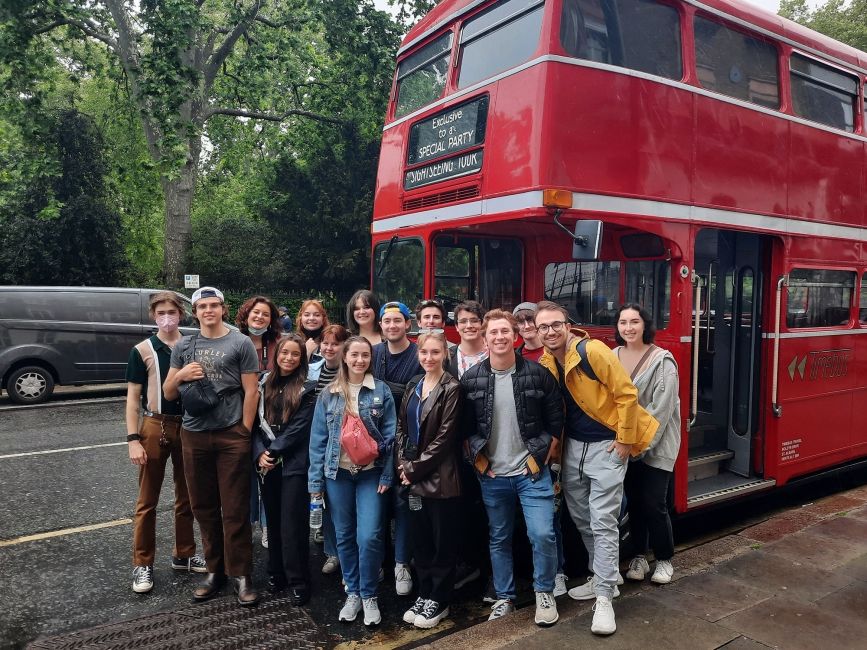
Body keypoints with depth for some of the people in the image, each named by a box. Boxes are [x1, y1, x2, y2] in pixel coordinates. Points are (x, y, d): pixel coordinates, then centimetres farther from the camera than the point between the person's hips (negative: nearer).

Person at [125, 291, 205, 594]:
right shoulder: (142, 350, -2)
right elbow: (133, 398, -3)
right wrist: (133, 439, -11)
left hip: (189, 427, 3)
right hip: (155, 427, -3)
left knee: (187, 497, 13)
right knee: (147, 500, 5)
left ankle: (184, 555, 28)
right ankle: (142, 564, 17)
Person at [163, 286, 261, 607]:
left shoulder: (241, 343, -1)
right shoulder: (183, 347, 11)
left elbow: (251, 391, -3)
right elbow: (168, 394, 14)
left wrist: (244, 431, -7)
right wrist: (180, 375, -7)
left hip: (231, 436, -4)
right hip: (193, 436, 4)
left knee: (235, 510, 0)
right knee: (204, 508, 12)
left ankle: (241, 574, 10)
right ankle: (214, 570, 25)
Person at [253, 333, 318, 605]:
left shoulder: (308, 388, -4)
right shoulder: (264, 385, 8)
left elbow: (299, 428, -10)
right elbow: (257, 422, 5)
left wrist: (274, 451, -12)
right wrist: (260, 453, -9)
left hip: (294, 464, -4)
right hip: (267, 464, 4)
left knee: (292, 524, -3)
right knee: (273, 521, 13)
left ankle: (298, 582, 8)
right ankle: (277, 574, 28)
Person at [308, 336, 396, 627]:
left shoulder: (381, 390, -1)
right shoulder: (328, 393, 3)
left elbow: (390, 435, -2)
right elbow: (318, 438, 3)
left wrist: (387, 475, -8)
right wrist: (316, 480, -1)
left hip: (370, 473, -2)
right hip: (337, 473, 2)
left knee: (369, 537, -7)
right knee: (344, 536, 10)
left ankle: (369, 595, 14)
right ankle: (352, 593, 28)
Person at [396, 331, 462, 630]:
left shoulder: (451, 388, -9)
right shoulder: (413, 386, 10)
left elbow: (444, 436, -14)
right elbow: (401, 427, 11)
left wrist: (416, 468, -13)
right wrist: (402, 465, -1)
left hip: (440, 476, -6)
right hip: (413, 476, 6)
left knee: (443, 540, 7)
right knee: (419, 538, 14)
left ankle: (439, 600, 21)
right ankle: (424, 594, 30)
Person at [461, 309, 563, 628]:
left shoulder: (537, 374, -6)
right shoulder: (471, 379, -3)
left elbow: (555, 421, 0)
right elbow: (464, 427, 4)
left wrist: (541, 458, -3)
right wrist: (478, 461, -1)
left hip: (532, 472, -1)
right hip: (492, 475, 2)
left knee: (542, 535, -7)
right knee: (499, 539, 13)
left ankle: (544, 593, 18)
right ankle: (504, 597, 30)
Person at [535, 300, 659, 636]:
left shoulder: (593, 351, -21)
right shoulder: (545, 362, 0)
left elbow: (626, 394, -19)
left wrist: (625, 440, -15)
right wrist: (556, 447, 11)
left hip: (606, 445, -7)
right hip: (572, 445, 7)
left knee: (603, 521, -5)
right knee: (581, 518, 16)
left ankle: (604, 598, 4)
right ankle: (603, 576, 34)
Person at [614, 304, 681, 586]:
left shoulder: (662, 360, -12)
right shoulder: (613, 357, 2)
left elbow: (661, 408, -16)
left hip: (656, 445, -4)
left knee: (653, 503, -2)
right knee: (634, 500, 11)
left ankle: (664, 559, 20)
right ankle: (639, 556, 27)